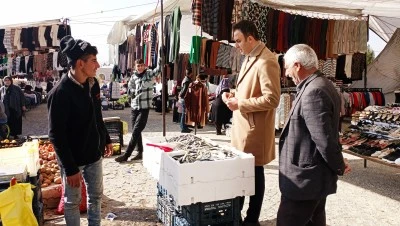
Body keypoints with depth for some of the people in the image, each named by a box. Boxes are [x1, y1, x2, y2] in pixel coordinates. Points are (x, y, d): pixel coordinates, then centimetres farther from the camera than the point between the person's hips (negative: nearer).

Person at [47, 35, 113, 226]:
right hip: (73, 159, -6)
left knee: (96, 196, 19)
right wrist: (70, 168, -20)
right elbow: (56, 135, -20)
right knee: (72, 202, 12)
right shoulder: (60, 92, -22)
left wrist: (106, 139, 18)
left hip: (94, 154, 7)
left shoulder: (93, 83, 0)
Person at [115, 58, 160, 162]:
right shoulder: (134, 76, 6)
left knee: (136, 132, -5)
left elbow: (158, 70, -23)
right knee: (136, 131, 12)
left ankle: (126, 155, 0)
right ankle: (140, 152, 24)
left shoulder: (149, 73, -6)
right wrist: (135, 92, 1)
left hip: (144, 108, -5)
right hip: (134, 107, 6)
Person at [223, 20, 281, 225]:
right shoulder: (249, 58, 12)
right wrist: (234, 94, 4)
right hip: (242, 125, 9)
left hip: (255, 128, -9)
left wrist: (240, 104, -21)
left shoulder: (266, 62, -19)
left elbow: (272, 99, -24)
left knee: (254, 173, 6)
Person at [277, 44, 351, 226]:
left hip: (304, 179, -10)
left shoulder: (313, 92, -24)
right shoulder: (321, 85, 11)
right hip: (315, 176, 10)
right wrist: (337, 164, 18)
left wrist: (339, 167, -9)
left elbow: (324, 139, -24)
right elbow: (328, 134, 16)